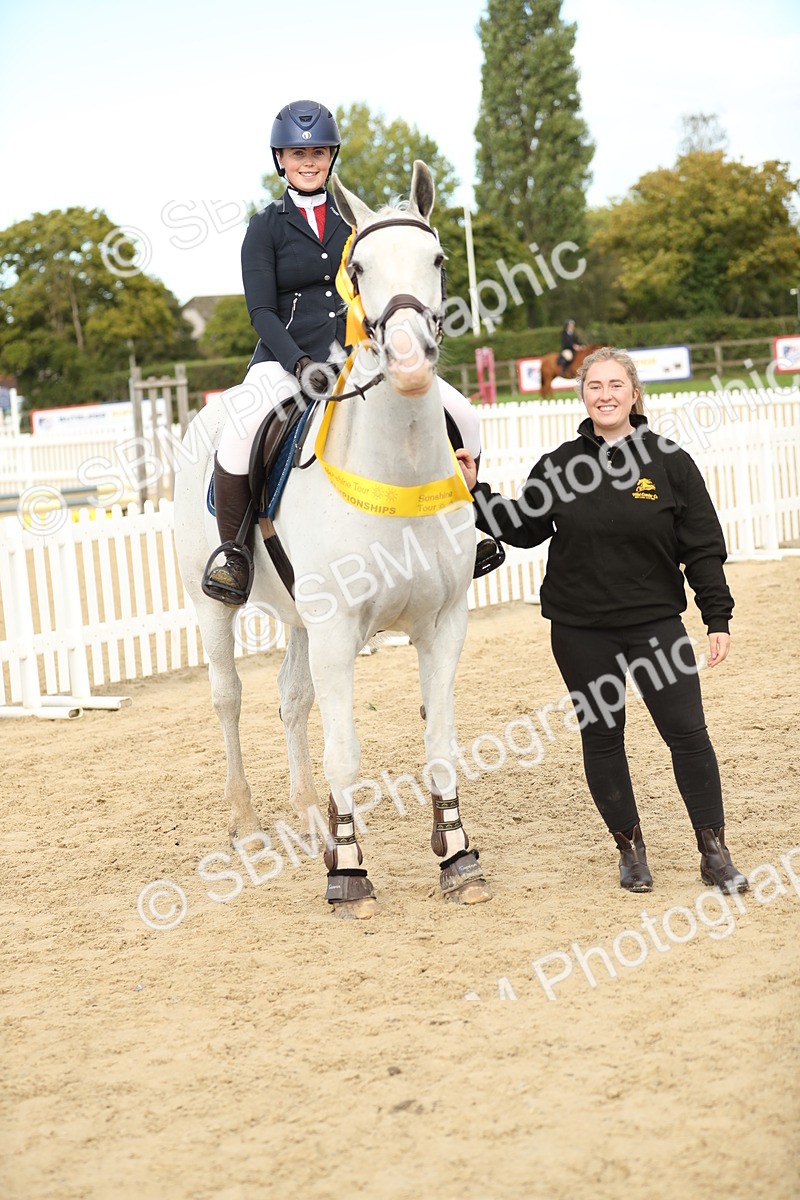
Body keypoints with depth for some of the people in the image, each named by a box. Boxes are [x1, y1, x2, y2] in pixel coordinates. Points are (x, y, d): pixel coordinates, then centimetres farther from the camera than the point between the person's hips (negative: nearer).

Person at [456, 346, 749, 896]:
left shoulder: (669, 462, -3)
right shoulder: (559, 466, 2)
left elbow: (703, 549, -1)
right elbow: (522, 529, 10)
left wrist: (718, 619, -5)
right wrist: (476, 491, -1)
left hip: (655, 623, -2)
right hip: (580, 630, 2)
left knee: (688, 732, -3)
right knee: (601, 735, 8)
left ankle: (714, 851, 9)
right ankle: (630, 848, 22)